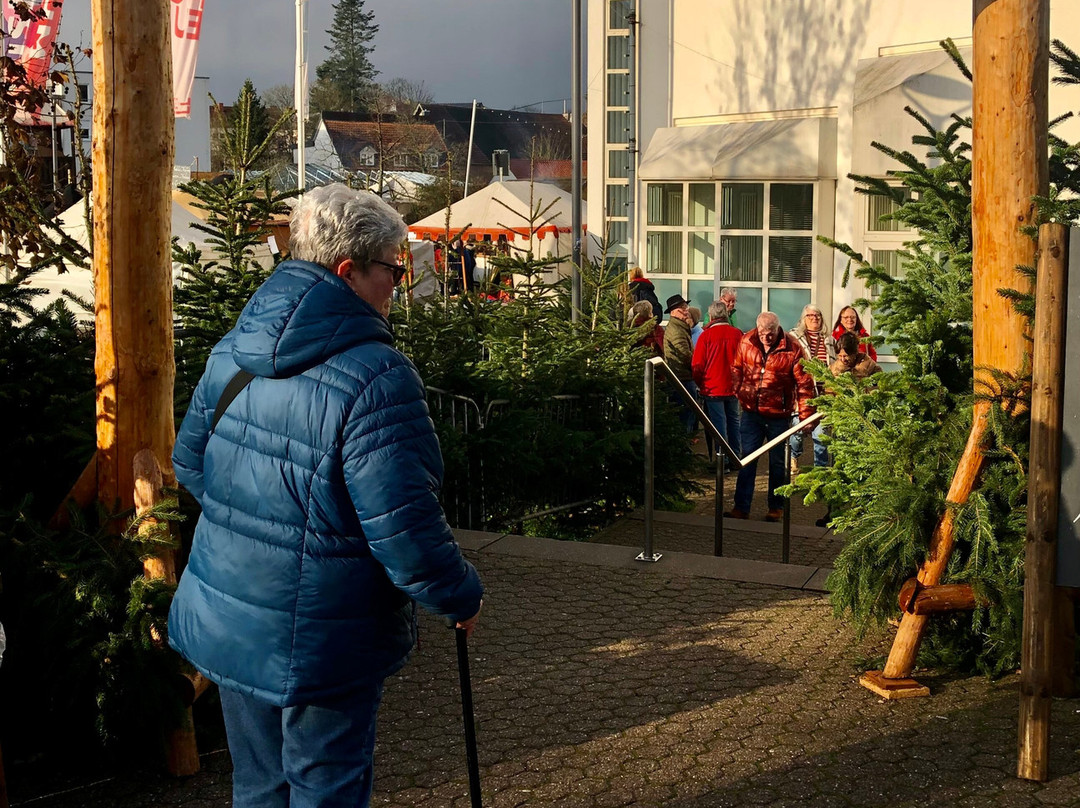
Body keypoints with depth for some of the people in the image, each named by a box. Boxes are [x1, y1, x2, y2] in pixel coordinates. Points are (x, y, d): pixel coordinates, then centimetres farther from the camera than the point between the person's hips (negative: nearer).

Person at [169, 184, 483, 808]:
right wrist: (463, 597, -7)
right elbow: (405, 527, -24)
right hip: (321, 640, -7)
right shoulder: (375, 377, -24)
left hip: (226, 622, 7)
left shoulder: (233, 350, 2)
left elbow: (190, 462, 14)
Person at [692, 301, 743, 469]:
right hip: (733, 387, 4)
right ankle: (736, 457, 21)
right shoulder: (737, 334, -4)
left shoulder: (706, 335, -13)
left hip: (713, 389, -3)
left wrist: (700, 384, 6)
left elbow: (697, 365, -10)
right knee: (733, 421, 15)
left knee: (719, 424, 2)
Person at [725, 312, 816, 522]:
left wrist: (806, 416, -12)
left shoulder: (792, 350, -13)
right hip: (751, 412, 3)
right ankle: (741, 507, 9)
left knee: (778, 463, 10)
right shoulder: (746, 342, -3)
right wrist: (740, 392, 8)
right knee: (746, 460, 4)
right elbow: (737, 369, 14)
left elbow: (804, 384, -10)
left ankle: (776, 507, 22)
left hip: (778, 415, -3)